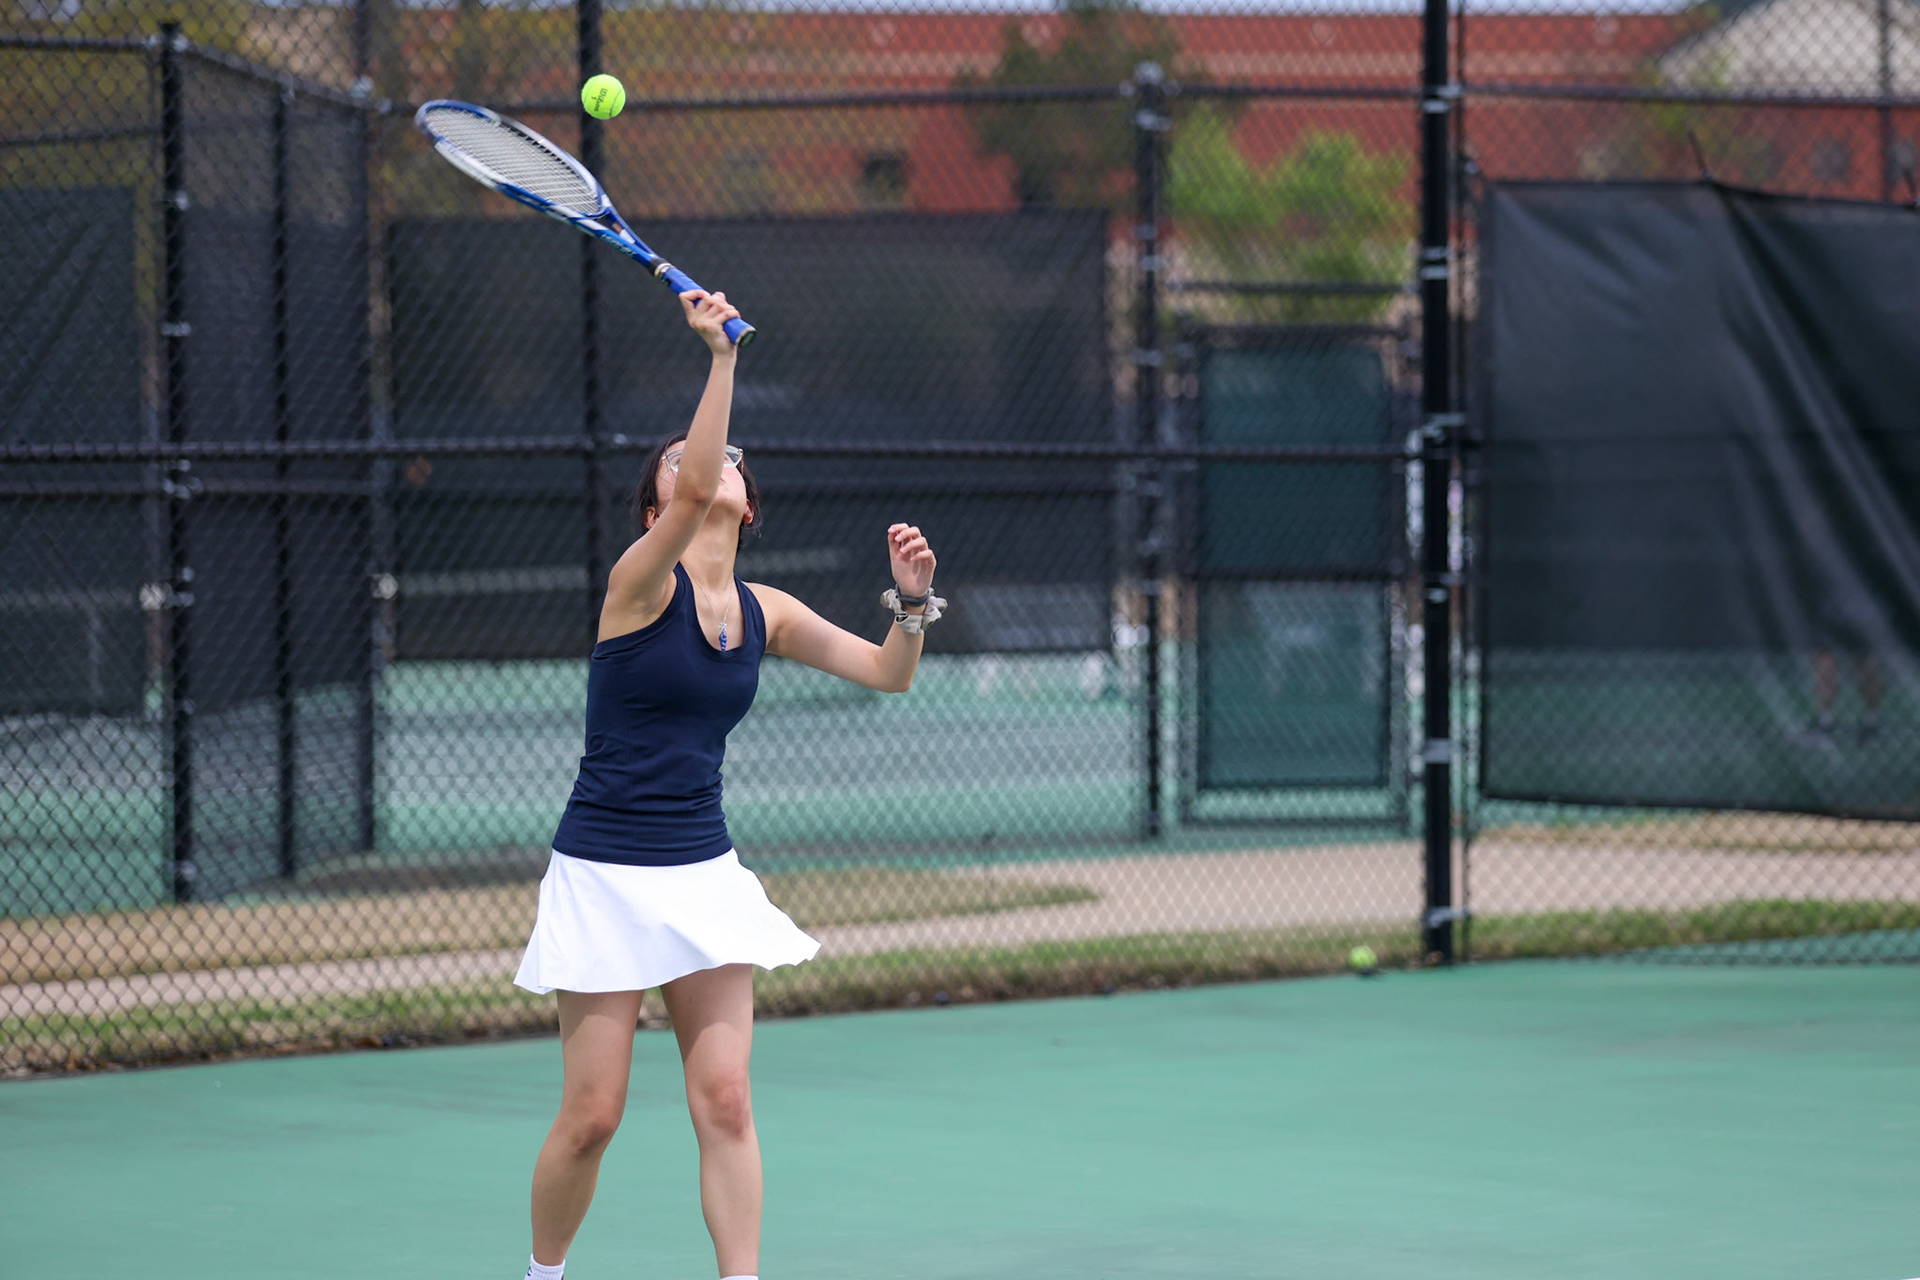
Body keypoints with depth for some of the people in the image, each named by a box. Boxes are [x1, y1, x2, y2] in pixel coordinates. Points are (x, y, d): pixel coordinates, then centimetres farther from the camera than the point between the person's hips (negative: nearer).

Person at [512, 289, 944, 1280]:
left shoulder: (764, 613, 8)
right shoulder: (640, 582, -9)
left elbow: (888, 674, 12)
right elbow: (693, 498, -28)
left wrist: (913, 603, -8)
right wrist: (721, 355, -31)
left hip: (702, 873, 5)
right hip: (605, 874, -5)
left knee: (724, 1099, -5)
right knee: (591, 1116, -1)